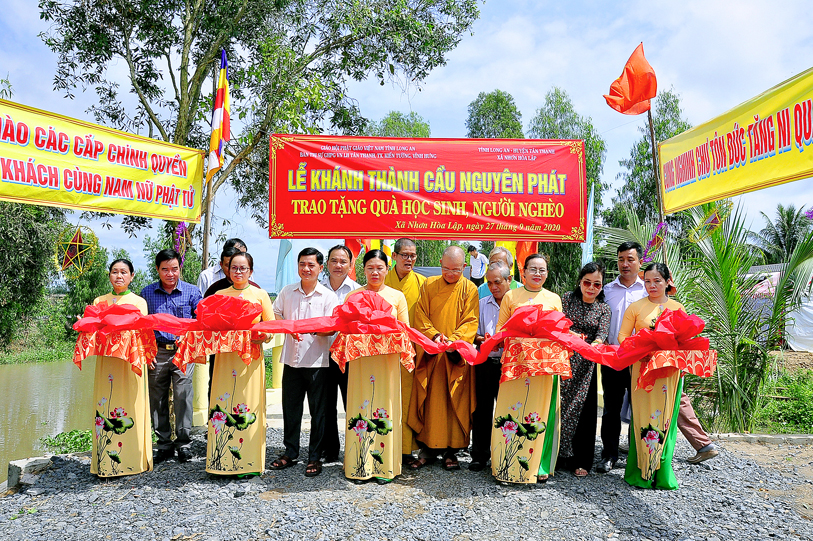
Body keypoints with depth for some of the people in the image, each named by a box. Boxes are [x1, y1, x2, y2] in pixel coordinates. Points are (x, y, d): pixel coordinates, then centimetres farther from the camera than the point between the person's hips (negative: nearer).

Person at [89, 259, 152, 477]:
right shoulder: (99, 301, 15)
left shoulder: (139, 302, 9)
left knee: (131, 407, -4)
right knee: (106, 406, -1)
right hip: (106, 360, 2)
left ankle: (132, 459, 4)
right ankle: (106, 463, 6)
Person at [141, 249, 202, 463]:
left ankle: (183, 442, 9)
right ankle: (164, 444, 19)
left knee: (183, 396, -3)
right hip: (157, 351, 2)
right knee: (157, 398, 7)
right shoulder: (147, 293, 8)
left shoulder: (191, 292, 3)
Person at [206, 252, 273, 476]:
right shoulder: (219, 295, 12)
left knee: (248, 408, -2)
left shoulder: (260, 295, 8)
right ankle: (222, 462, 9)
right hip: (225, 355, 2)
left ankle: (248, 463, 6)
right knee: (222, 405, -1)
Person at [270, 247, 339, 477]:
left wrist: (314, 329, -27)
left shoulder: (328, 296, -2)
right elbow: (275, 315, 14)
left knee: (318, 411, 4)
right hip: (291, 358, 3)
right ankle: (290, 453, 27)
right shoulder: (287, 292, 8)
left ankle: (315, 457, 16)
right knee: (290, 407, 11)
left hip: (317, 361, -3)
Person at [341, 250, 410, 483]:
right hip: (360, 360, 0)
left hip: (388, 360, 0)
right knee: (360, 408, 0)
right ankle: (360, 465, 10)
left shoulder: (397, 296, 9)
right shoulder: (353, 296, 9)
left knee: (386, 408, 0)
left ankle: (385, 466, 10)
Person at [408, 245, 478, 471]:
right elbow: (420, 316, 3)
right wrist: (434, 335, -15)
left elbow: (470, 321, -3)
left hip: (456, 355, -1)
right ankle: (427, 450, 13)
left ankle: (451, 450, 11)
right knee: (429, 401, 3)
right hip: (431, 354, 1)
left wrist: (452, 340, -19)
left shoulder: (470, 289, 3)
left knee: (455, 402, 1)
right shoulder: (428, 285, 7)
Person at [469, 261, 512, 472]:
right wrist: (481, 340, -10)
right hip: (485, 362, 3)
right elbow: (474, 334, 11)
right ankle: (480, 456, 17)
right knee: (482, 408, 6)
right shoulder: (482, 304, 12)